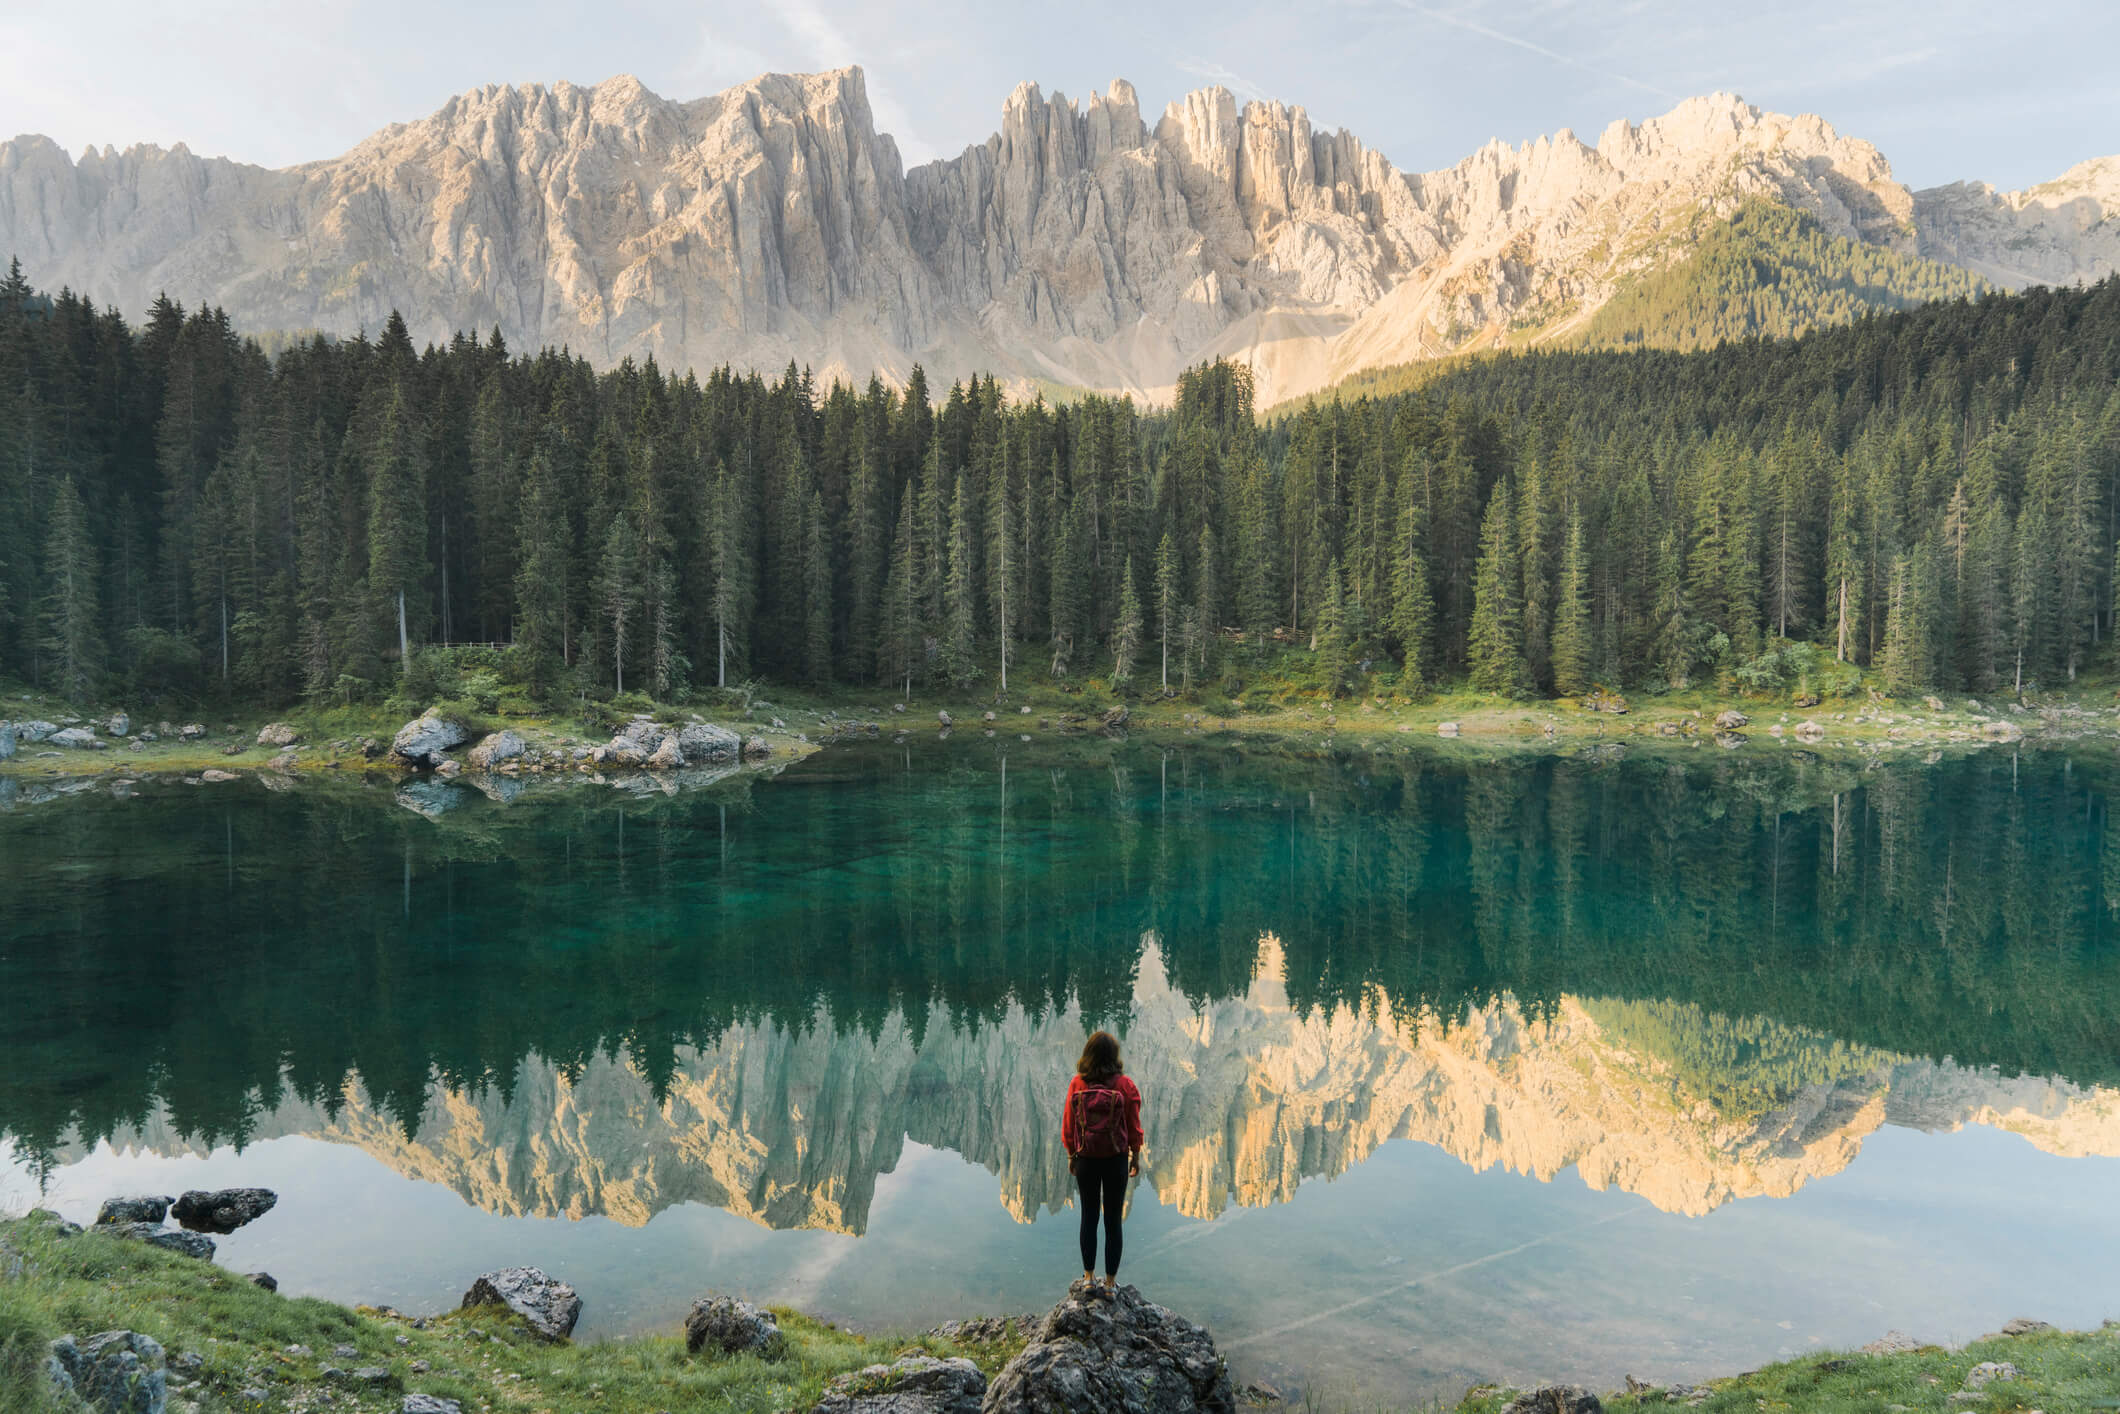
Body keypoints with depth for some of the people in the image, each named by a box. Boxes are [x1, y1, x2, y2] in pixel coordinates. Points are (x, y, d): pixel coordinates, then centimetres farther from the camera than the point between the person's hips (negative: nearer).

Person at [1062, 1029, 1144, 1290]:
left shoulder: (1077, 1083, -8)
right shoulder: (1124, 1084, -12)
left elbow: (1069, 1122, 0)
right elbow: (1134, 1125, -4)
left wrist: (1071, 1156, 12)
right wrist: (1135, 1156, 9)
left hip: (1086, 1160, 1)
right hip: (1116, 1160, -1)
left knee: (1089, 1217, 15)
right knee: (1113, 1220, 8)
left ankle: (1089, 1276, 23)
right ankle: (1110, 1281, 14)